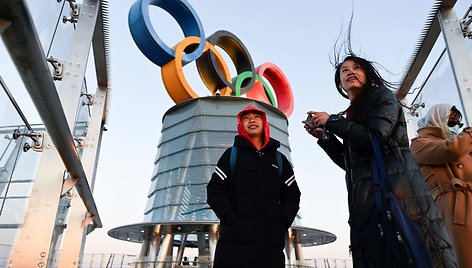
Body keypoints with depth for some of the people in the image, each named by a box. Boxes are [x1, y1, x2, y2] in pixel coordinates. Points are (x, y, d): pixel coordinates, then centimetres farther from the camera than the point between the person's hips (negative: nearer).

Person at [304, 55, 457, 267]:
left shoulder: (381, 96, 5)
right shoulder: (352, 115, 23)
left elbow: (375, 137, -14)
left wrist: (331, 121, -5)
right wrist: (324, 136, 15)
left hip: (396, 189, -6)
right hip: (365, 198, 7)